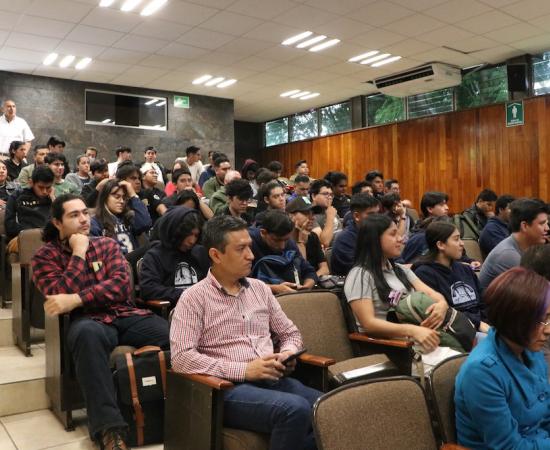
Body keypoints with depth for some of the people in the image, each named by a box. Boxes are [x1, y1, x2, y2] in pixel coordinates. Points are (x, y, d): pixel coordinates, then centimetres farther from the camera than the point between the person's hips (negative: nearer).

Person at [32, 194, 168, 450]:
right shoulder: (45, 256, 9)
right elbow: (59, 296, -7)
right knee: (88, 333, -41)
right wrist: (78, 253, -5)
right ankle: (109, 429, -38)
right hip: (88, 321, -2)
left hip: (126, 315, 3)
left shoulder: (107, 245, 15)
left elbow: (120, 284, -2)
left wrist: (75, 300, -14)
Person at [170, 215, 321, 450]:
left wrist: (288, 353, -1)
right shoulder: (194, 297, -1)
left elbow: (290, 333, 24)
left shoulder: (259, 288, 15)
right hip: (230, 387, -5)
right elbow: (181, 358, -12)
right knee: (295, 410, -33)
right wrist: (244, 370, -16)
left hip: (274, 380, 5)